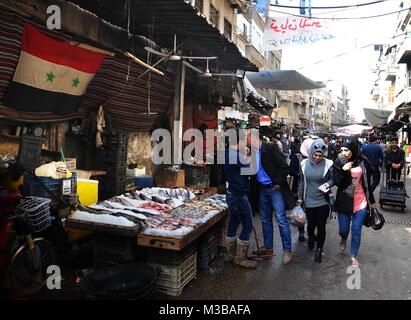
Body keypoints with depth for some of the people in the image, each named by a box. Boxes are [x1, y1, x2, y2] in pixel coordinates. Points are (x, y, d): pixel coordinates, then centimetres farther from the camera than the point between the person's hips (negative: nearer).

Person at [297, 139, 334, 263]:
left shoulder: (328, 164, -11)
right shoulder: (305, 163, -5)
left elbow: (332, 179, 2)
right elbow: (301, 181, 5)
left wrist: (327, 185, -20)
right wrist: (300, 197, 8)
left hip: (323, 201, -2)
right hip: (309, 201, 2)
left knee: (321, 226, 4)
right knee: (311, 224, 15)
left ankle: (319, 249, 26)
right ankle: (310, 237, 49)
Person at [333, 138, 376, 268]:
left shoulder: (363, 162, -3)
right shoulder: (339, 162, -6)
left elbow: (368, 183, 6)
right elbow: (336, 182, -10)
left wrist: (372, 200, 12)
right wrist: (343, 170, -25)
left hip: (360, 202, 0)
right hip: (344, 202, 0)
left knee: (356, 231, 4)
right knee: (343, 230, 8)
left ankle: (354, 256, 23)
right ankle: (344, 239, 44)